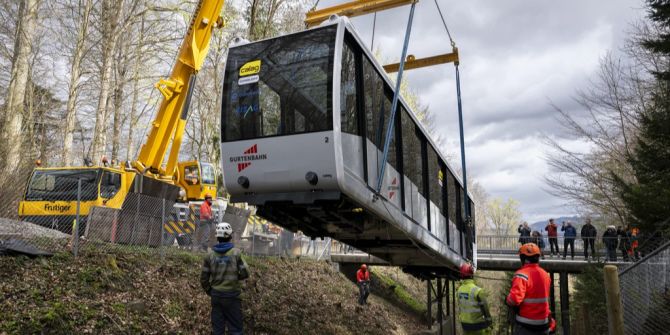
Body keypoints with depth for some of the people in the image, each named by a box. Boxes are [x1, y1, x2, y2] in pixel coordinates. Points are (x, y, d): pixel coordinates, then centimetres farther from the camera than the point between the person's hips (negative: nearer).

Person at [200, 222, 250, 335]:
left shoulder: (210, 255, -2)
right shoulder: (236, 253, -10)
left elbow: (204, 278, 2)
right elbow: (245, 273, -10)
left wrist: (209, 292, 16)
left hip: (215, 295, 3)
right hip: (232, 295, -3)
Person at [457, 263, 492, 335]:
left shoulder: (459, 290, -1)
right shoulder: (478, 291, -19)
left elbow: (460, 306, 5)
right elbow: (485, 308, -13)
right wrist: (489, 323, -3)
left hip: (465, 323, 6)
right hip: (477, 324, -6)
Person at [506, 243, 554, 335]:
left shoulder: (522, 274, -20)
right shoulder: (545, 274, 4)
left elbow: (514, 299, -31)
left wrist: (508, 300, -11)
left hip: (525, 325, -6)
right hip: (543, 323, 6)